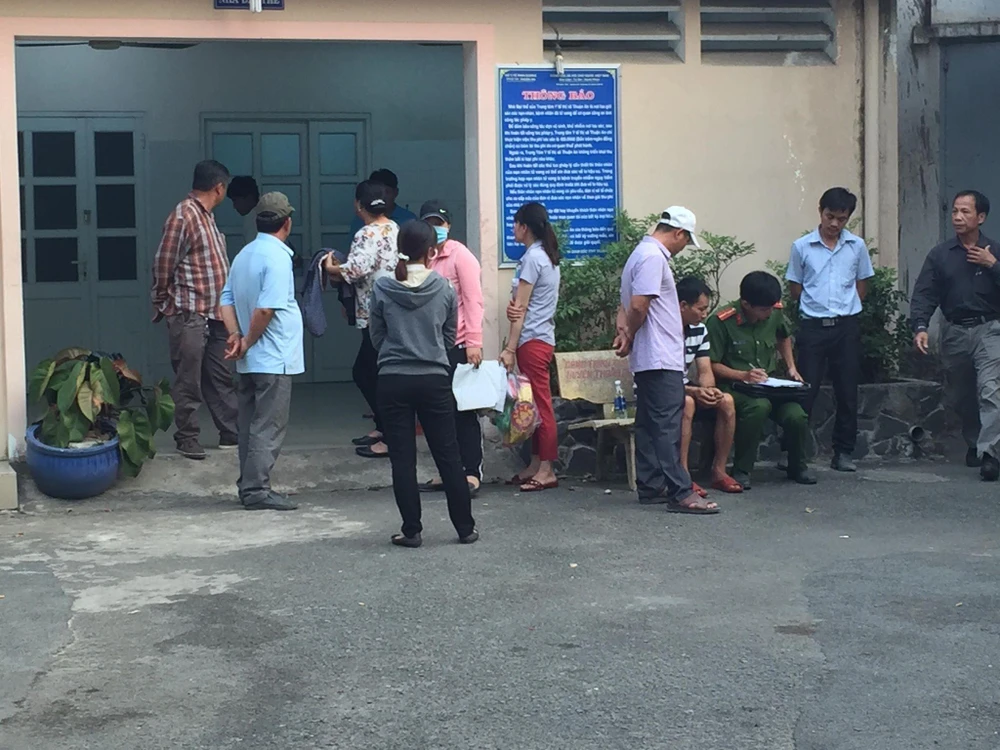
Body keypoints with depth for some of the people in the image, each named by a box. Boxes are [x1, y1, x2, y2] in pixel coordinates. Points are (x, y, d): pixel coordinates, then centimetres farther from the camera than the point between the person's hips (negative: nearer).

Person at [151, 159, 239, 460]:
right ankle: (187, 437, 8)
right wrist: (164, 304, -4)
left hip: (214, 313, 9)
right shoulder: (183, 216, -15)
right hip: (189, 314, -9)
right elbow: (163, 265, -14)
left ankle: (231, 433, 19)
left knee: (222, 377, 13)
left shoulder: (205, 216, 15)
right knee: (189, 380, 0)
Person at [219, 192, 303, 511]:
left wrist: (235, 335, 0)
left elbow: (227, 299, 10)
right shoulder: (277, 257, -16)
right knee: (269, 426, -5)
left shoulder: (245, 254, 11)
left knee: (251, 423, 14)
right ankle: (257, 490, -5)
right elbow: (266, 309, -23)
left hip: (249, 362, 9)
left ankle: (249, 486, 19)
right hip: (273, 359, -9)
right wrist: (248, 342, -12)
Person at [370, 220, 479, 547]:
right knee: (448, 455, 9)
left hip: (393, 381, -1)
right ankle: (465, 528, 14)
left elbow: (376, 337, 4)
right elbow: (450, 337, 6)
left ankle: (411, 530, 7)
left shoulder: (382, 288, -6)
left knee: (403, 459, 5)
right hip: (435, 379, 1)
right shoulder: (444, 288, -4)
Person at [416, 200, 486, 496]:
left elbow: (473, 300, -10)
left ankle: (472, 472, 2)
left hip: (457, 345, -6)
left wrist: (474, 342, -16)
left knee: (462, 409, -3)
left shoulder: (460, 256, -6)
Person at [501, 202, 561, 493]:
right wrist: (511, 307, -13)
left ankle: (546, 471, -5)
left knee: (540, 404, -7)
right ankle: (536, 465, 15)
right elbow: (520, 303, 10)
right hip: (541, 338, 10)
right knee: (536, 404, 11)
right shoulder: (547, 256, 15)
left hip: (532, 340, -10)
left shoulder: (532, 258, -14)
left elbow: (521, 308, -14)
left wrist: (510, 349, -13)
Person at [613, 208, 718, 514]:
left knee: (649, 424, 12)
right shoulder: (653, 257, -15)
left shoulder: (643, 254, 18)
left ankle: (650, 486, 17)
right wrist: (630, 335, -6)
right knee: (668, 425, -11)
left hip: (648, 361, 11)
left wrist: (624, 331, 2)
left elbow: (628, 305, 20)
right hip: (661, 359, -11)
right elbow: (639, 306, -23)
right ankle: (680, 493, -13)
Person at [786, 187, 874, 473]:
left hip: (847, 326, 2)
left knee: (847, 392, 5)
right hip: (812, 326, -2)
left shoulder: (857, 246, 4)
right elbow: (795, 287, 8)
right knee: (804, 392, -1)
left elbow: (862, 285, 14)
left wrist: (845, 308, 7)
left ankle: (843, 452, 14)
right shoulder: (802, 247, 0)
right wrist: (817, 306, 7)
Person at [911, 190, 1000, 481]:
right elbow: (924, 294, -3)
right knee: (961, 396, 13)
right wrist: (920, 327, -17)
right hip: (954, 333, 3)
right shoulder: (940, 255, 5)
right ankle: (974, 444, 34)